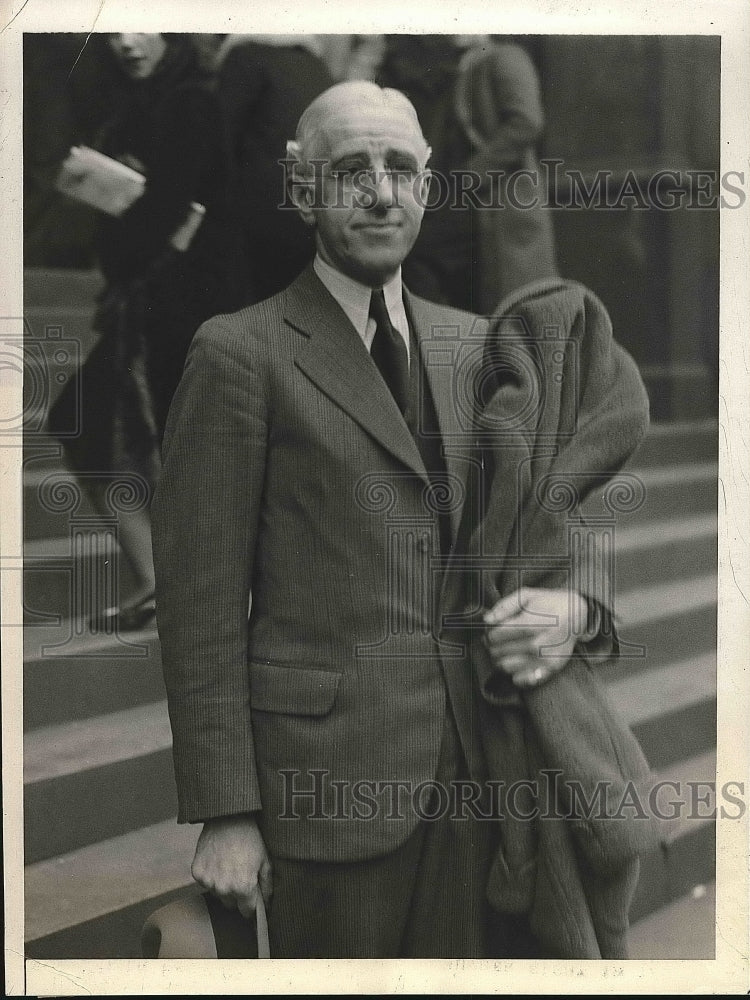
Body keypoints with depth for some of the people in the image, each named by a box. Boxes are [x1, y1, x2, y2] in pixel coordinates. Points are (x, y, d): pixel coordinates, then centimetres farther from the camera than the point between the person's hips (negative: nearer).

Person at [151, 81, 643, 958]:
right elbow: (202, 599, -7)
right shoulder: (239, 353, -5)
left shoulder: (474, 345, 12)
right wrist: (225, 812, -10)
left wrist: (572, 607, -5)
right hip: (328, 777, -4)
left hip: (476, 773, 5)